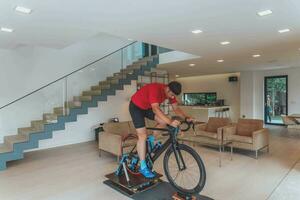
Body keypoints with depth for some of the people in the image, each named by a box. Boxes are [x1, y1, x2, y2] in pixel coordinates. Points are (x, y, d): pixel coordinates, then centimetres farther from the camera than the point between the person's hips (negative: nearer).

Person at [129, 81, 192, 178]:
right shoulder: (155, 89, -36)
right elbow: (155, 109, -47)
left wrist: (186, 117, -26)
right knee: (143, 135, -12)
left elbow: (176, 108, -9)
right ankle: (143, 167, -2)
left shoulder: (170, 92, -12)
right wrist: (170, 121, -57)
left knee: (164, 121, -10)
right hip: (136, 106, -7)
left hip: (148, 107, 7)